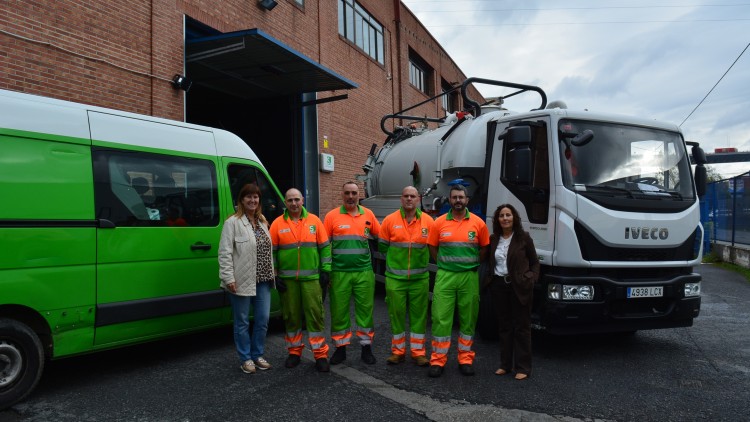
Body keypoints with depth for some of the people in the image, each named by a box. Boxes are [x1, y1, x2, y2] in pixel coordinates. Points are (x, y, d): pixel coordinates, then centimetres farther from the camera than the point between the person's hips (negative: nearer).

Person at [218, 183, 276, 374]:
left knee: (263, 319, 10)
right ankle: (246, 358, 21)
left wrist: (272, 273, 14)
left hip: (262, 281, 6)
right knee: (242, 322, 7)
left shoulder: (262, 222, 13)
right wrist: (228, 278, -17)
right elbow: (224, 252, -12)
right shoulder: (233, 222, -7)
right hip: (242, 281, -6)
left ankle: (257, 355, 27)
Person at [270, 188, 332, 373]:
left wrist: (325, 269, 0)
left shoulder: (314, 221, 4)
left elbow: (325, 247, 6)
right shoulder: (278, 224, 3)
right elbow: (271, 252, 6)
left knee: (315, 314, -1)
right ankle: (294, 352, 24)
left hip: (311, 277, -1)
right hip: (287, 279, 1)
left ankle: (320, 354, 7)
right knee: (291, 315, 8)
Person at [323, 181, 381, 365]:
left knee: (365, 309, 7)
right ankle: (341, 347, 19)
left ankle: (366, 347, 19)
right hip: (339, 273, -1)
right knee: (339, 310, 6)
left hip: (364, 272, 1)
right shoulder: (332, 216, -1)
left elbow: (380, 237, 16)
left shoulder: (368, 214, 5)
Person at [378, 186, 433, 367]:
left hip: (420, 277, 1)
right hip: (395, 277, -1)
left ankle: (418, 352, 17)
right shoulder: (390, 220, 0)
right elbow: (382, 245, 7)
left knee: (419, 315, 6)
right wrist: (396, 258, 7)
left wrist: (421, 259, 4)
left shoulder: (428, 221, 2)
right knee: (396, 314, 5)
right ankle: (398, 351, 19)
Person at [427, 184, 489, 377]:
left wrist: (471, 265, 7)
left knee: (468, 319, 9)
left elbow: (484, 249, 10)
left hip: (469, 277, 1)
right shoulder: (439, 223, 0)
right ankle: (438, 360, 9)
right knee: (441, 318, -1)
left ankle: (465, 359, 22)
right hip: (445, 276, 0)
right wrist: (445, 265, 6)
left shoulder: (478, 223, 0)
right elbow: (433, 248, 9)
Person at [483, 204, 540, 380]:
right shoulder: (493, 239, 7)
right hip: (499, 285, 4)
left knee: (521, 327, 2)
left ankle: (522, 367, 10)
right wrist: (489, 279, 3)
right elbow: (489, 262, 16)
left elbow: (534, 262, 1)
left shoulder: (524, 238, -2)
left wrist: (530, 278, -12)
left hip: (519, 287, -4)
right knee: (504, 326, 12)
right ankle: (505, 364, 22)